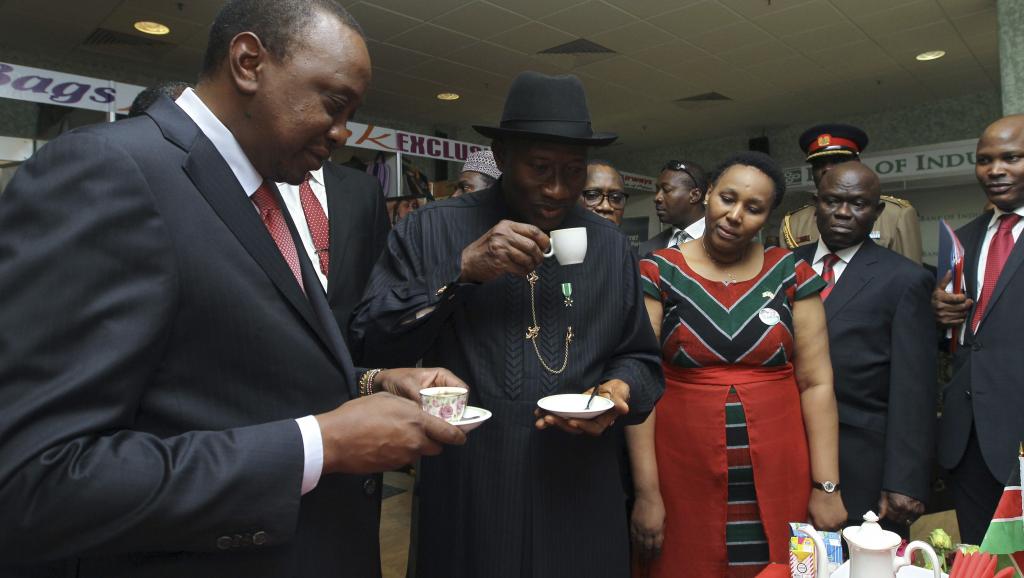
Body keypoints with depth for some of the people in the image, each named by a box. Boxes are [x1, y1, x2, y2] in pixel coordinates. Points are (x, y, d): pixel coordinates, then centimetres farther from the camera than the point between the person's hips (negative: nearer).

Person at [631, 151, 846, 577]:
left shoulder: (792, 274, 1)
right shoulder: (659, 273, -4)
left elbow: (816, 382, 1)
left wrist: (827, 487, -3)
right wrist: (646, 492, -10)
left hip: (778, 479, 2)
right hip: (684, 478, -1)